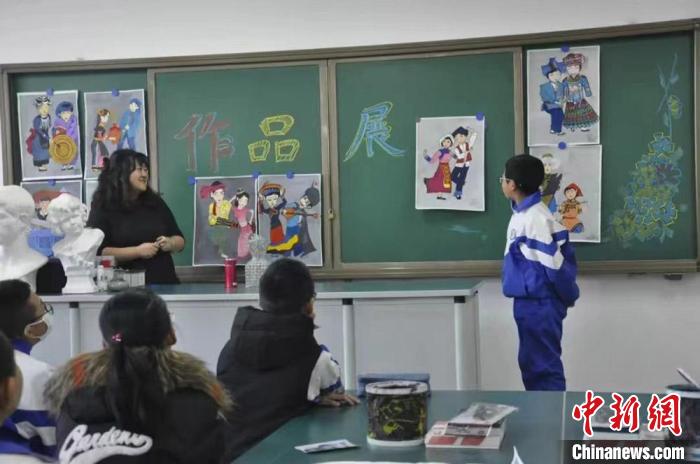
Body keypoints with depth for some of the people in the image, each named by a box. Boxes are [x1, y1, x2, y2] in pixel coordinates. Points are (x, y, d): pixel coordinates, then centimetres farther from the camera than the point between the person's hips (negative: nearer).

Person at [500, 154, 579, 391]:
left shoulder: (534, 219, -22)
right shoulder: (525, 213, 8)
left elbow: (555, 262, -20)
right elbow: (563, 254, 13)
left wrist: (569, 296, -6)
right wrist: (567, 294, 15)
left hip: (538, 304, -10)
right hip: (531, 301, 10)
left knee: (542, 366, -2)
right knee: (533, 363, 16)